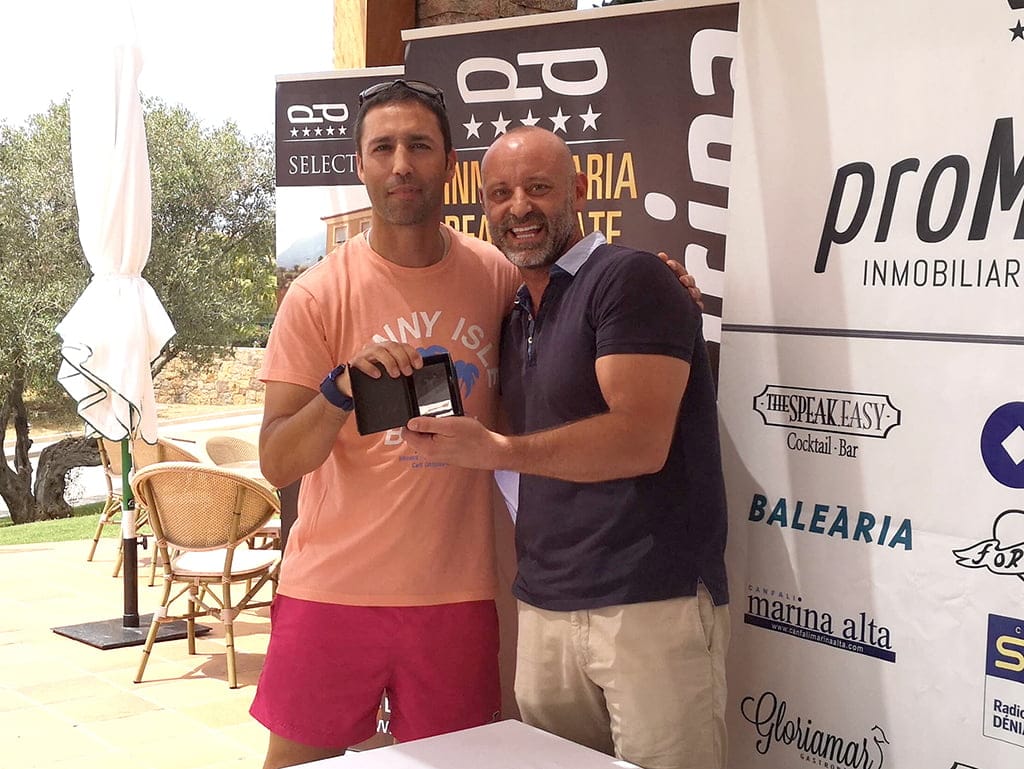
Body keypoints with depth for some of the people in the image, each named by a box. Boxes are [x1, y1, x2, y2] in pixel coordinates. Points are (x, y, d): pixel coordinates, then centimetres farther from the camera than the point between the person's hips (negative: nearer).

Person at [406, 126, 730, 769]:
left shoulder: (629, 278, -8)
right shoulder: (516, 319, 17)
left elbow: (641, 440, -20)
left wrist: (496, 450, -27)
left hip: (653, 603, -7)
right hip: (544, 609, 7)